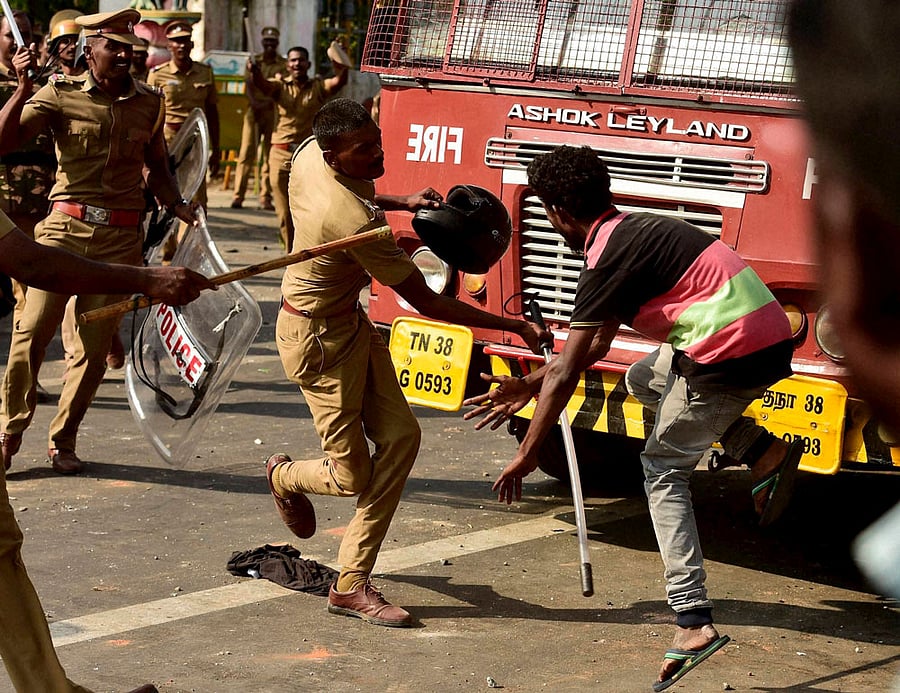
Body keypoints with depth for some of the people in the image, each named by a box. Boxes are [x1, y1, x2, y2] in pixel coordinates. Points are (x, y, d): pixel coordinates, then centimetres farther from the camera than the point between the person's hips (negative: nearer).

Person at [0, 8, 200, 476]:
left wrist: (176, 204, 5)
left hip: (120, 238, 2)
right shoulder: (60, 95, 1)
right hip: (65, 227, -2)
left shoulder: (148, 103, 9)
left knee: (94, 345, 3)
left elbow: (157, 166, 21)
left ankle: (62, 441, 18)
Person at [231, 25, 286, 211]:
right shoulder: (254, 61, 13)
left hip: (273, 112, 0)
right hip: (254, 110, 0)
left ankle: (265, 198, 3)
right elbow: (249, 84, 2)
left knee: (269, 156, 0)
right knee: (247, 153, -6)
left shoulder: (283, 64, 9)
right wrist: (254, 102, -17)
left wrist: (268, 103, -19)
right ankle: (238, 196, -8)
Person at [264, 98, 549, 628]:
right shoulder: (356, 222, -32)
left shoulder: (309, 154, -8)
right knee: (351, 475, -1)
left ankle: (352, 585, 5)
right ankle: (286, 477, 37)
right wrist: (516, 327, -21)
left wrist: (399, 202, 6)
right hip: (318, 338, -10)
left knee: (400, 435, 1)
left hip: (351, 322, 10)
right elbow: (427, 303, -26)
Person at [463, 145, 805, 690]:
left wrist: (527, 455, -4)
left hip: (733, 352, -9)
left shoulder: (608, 260, -10)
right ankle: (765, 452, 14)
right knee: (645, 380, 27)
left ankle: (693, 622, -4)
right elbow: (596, 345, 25)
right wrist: (527, 387, 28)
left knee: (664, 469, 3)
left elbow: (566, 374, -11)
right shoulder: (635, 231, 19)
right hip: (774, 336, 9)